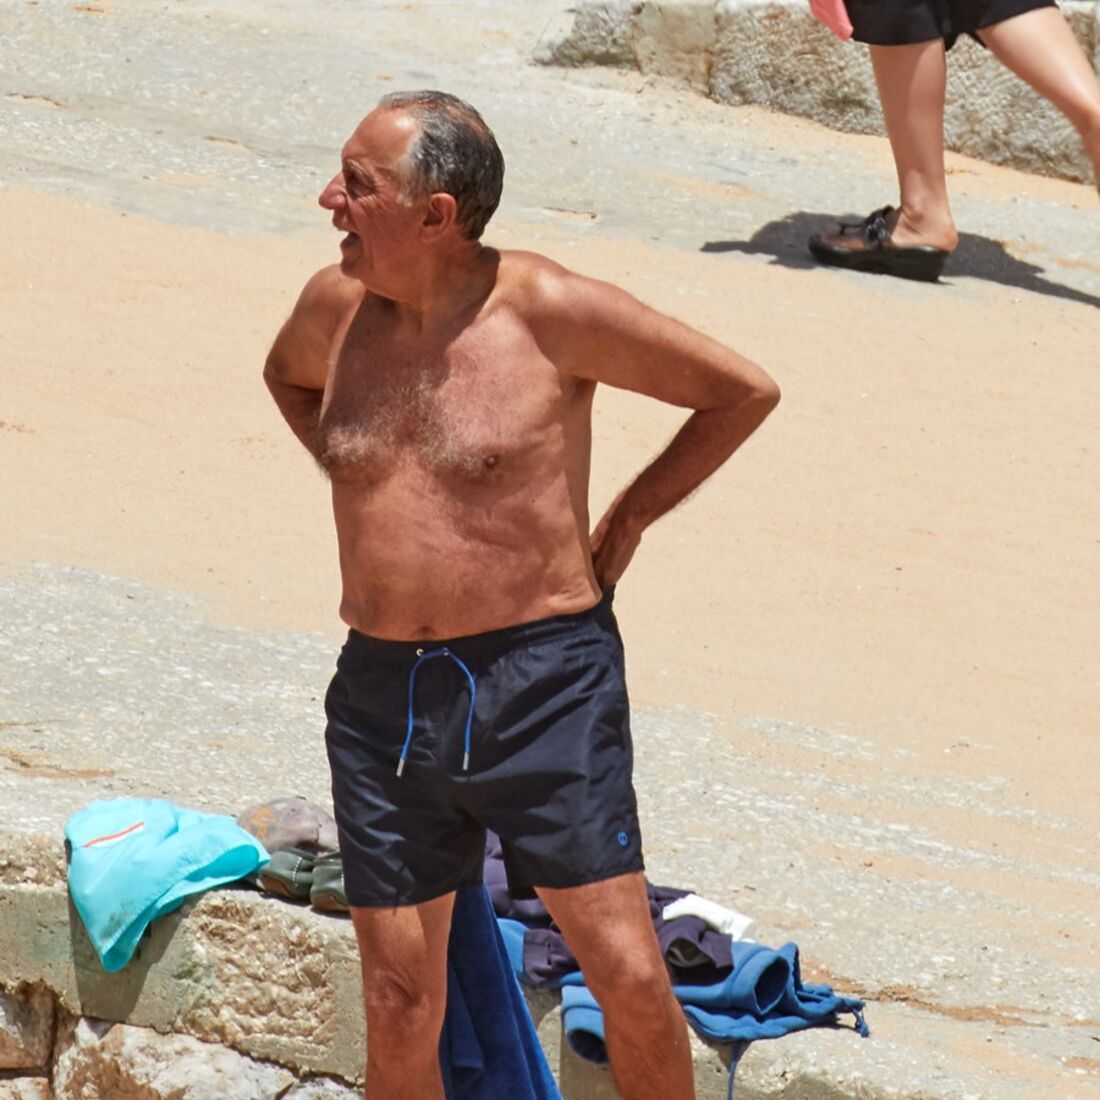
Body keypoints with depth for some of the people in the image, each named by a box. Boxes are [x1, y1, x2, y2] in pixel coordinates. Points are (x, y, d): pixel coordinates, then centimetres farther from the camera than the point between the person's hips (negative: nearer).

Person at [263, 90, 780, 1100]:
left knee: (631, 981, -5)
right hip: (383, 695, 4)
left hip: (544, 684, -4)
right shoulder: (338, 305, 4)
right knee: (399, 1009, 5)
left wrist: (628, 518, 1)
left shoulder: (547, 309, -11)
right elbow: (289, 376, 31)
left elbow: (744, 392, -1)